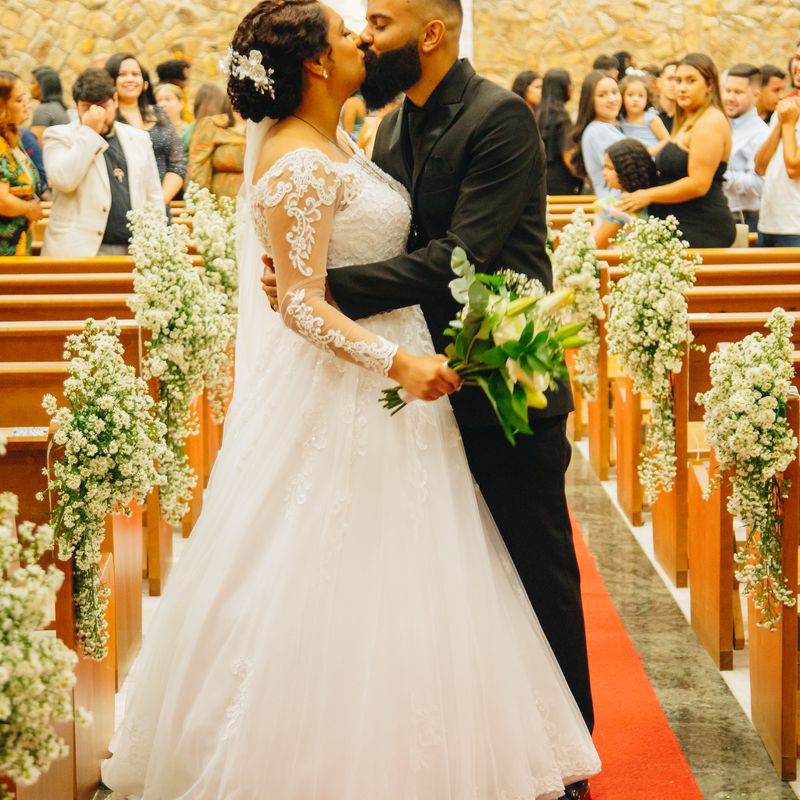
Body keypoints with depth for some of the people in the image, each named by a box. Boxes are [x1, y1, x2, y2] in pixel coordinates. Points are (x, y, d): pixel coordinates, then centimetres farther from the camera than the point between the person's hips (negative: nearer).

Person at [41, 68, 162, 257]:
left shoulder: (138, 138, 17)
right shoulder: (59, 135, 5)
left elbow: (154, 199, 18)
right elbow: (64, 180, -14)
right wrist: (89, 132, -9)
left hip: (132, 253, 4)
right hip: (78, 250, -3)